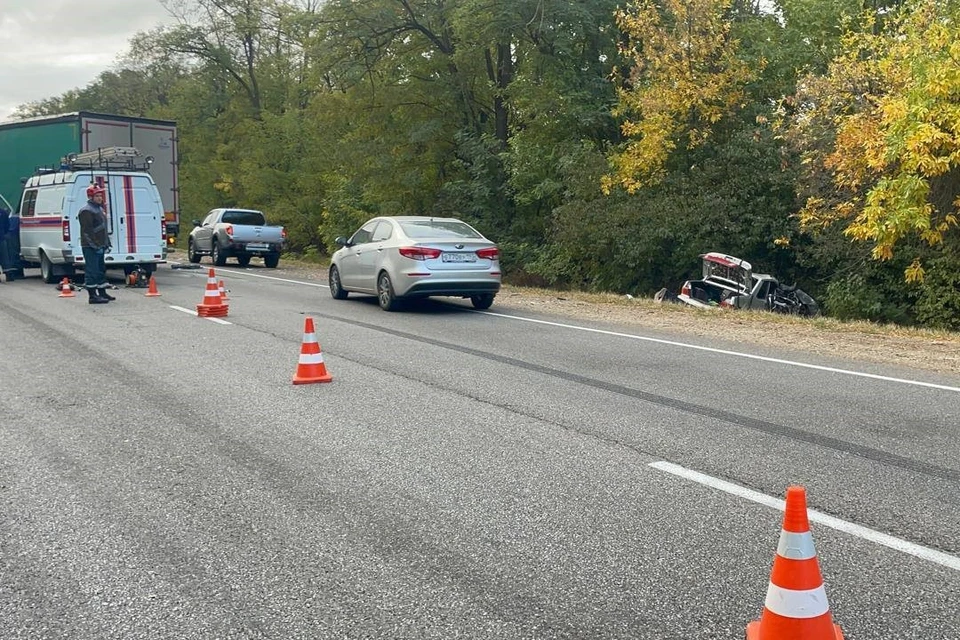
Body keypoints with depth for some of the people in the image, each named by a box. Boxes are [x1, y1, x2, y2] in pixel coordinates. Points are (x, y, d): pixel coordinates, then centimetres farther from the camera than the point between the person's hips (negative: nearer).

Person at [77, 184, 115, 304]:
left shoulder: (99, 209, 18)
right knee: (92, 271, -8)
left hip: (99, 246, 10)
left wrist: (107, 243, 21)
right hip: (90, 247, -10)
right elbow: (87, 231, -20)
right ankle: (93, 296, -7)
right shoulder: (86, 211, -13)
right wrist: (96, 246, -22)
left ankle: (102, 293, 25)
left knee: (101, 269, 16)